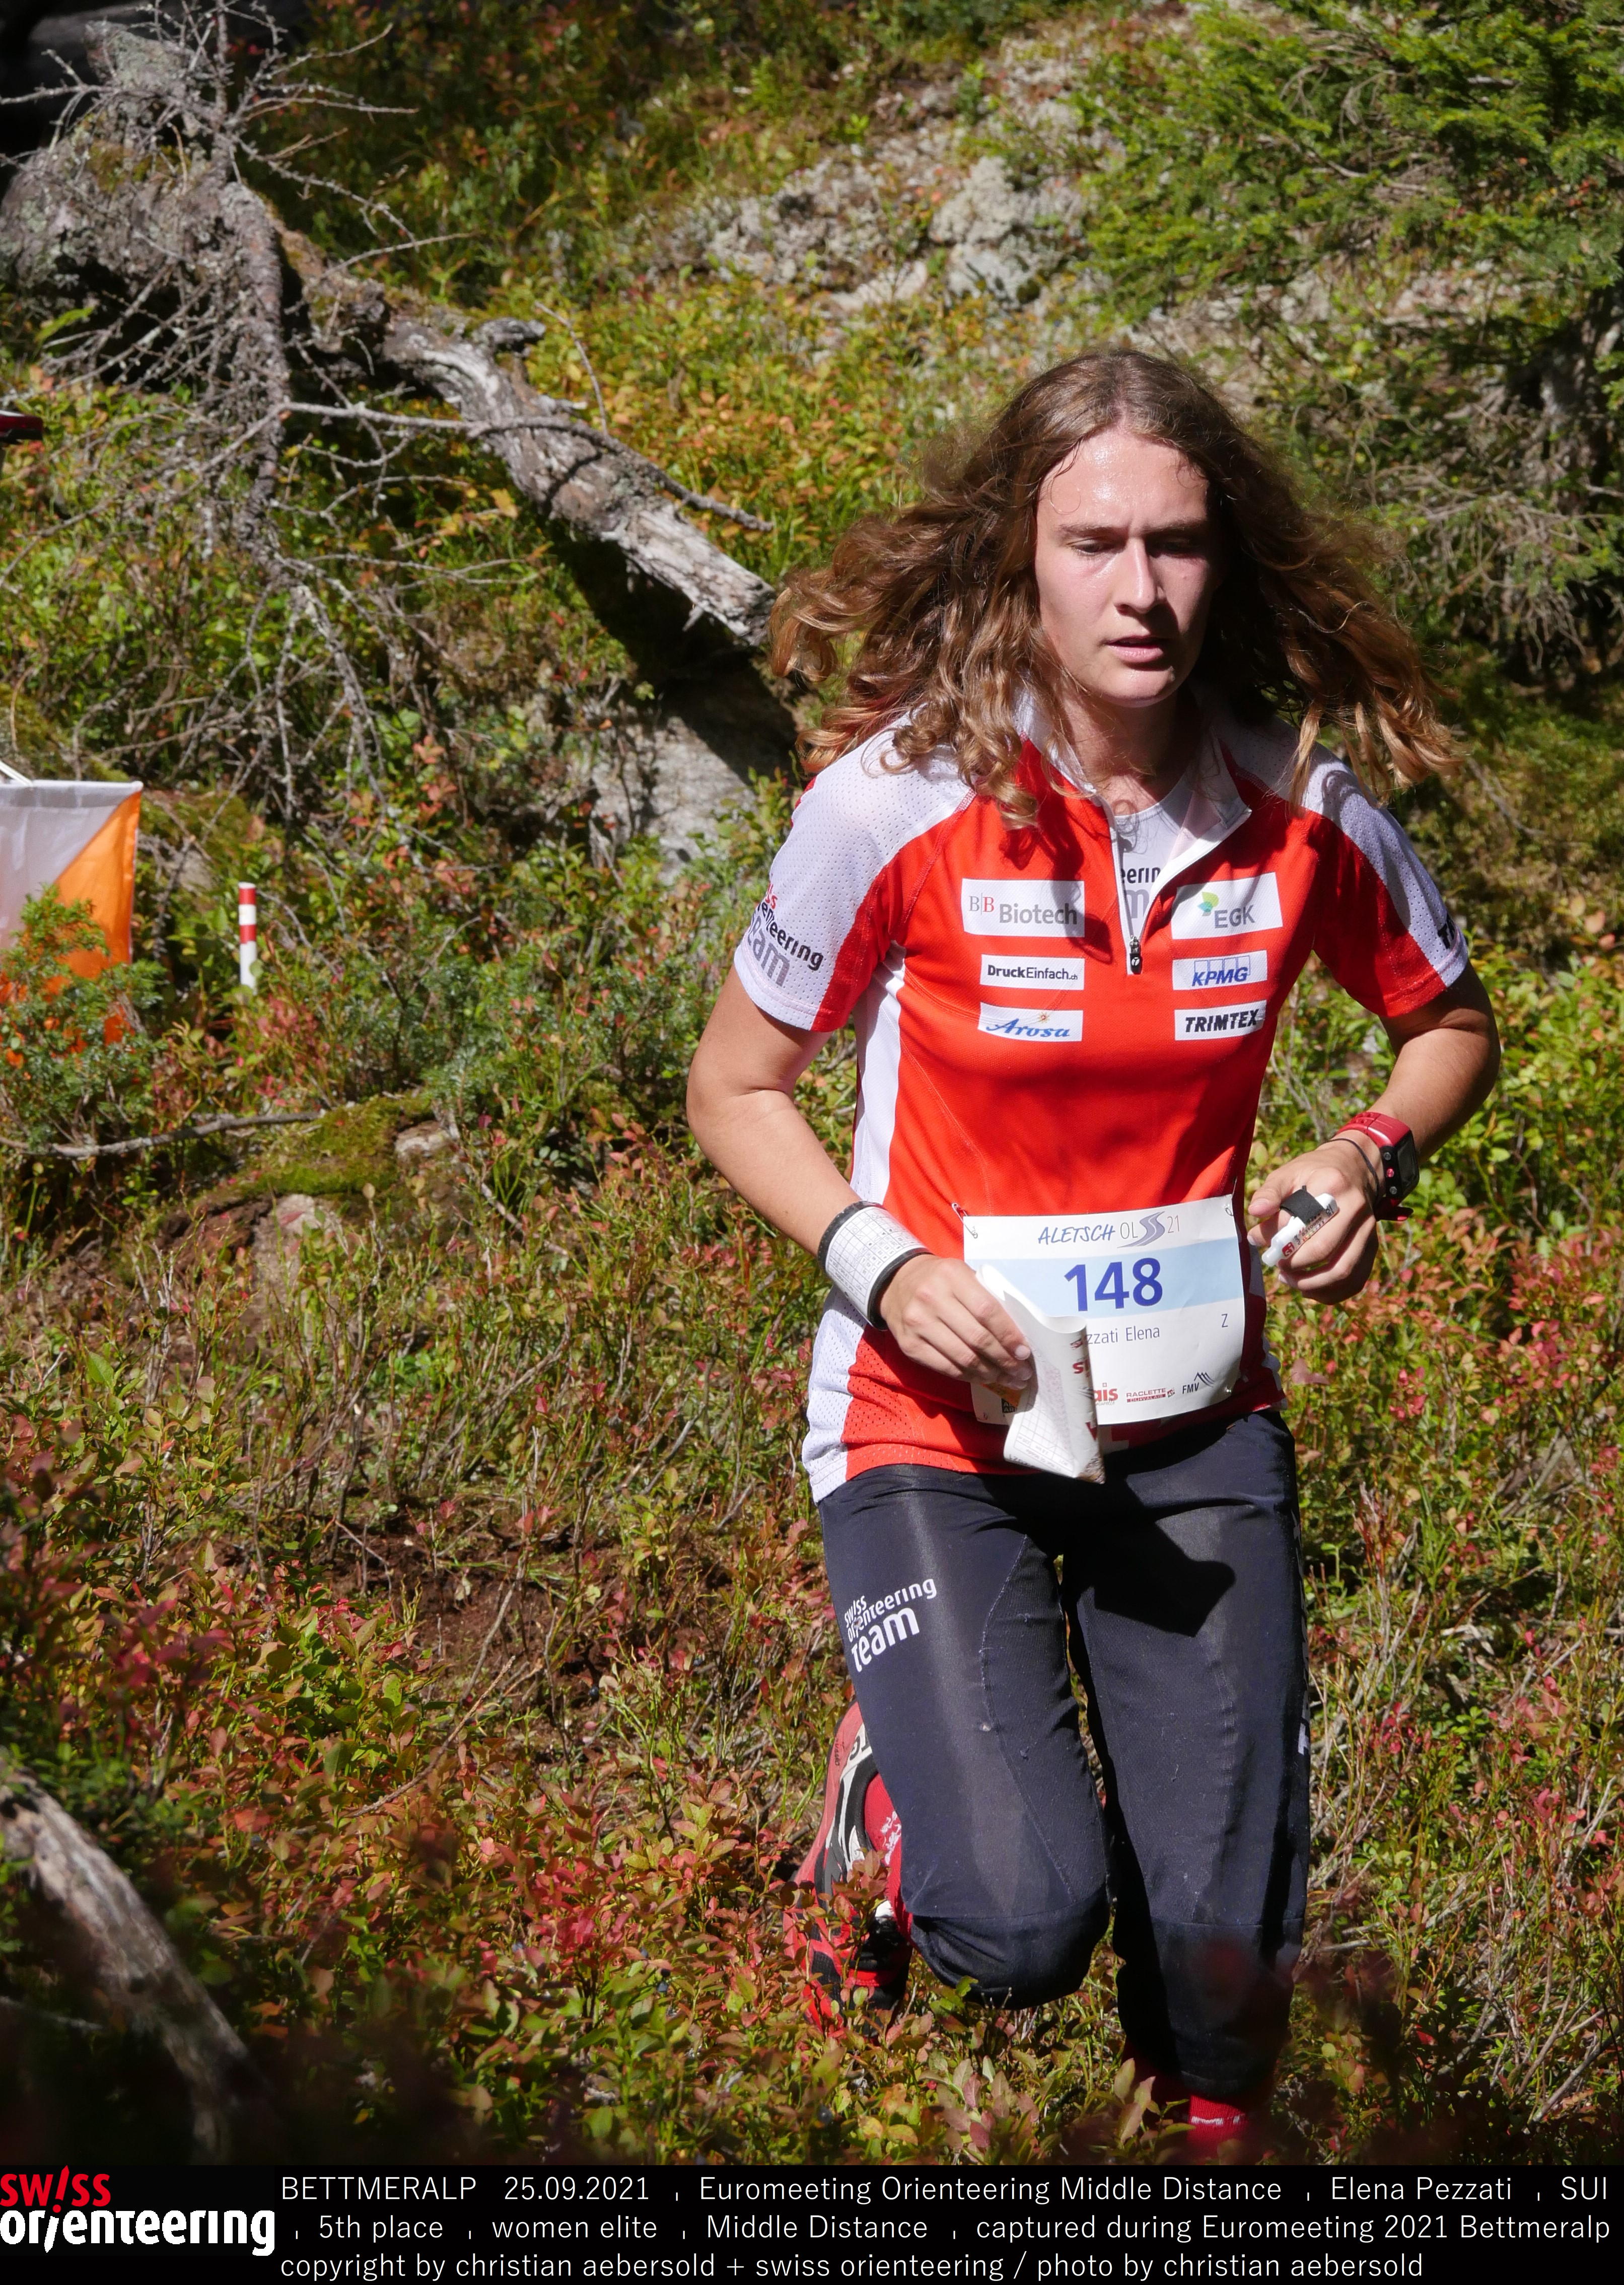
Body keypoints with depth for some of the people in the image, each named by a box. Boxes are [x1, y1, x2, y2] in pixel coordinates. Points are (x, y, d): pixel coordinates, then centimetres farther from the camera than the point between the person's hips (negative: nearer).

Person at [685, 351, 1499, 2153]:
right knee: (1028, 1923, -19)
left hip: (1196, 1424, 3)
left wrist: (1369, 1158, -7)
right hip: (944, 1412, -3)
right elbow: (735, 1088, -2)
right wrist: (878, 1261, -19)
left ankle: (1217, 2133, 36)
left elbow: (1450, 1020, 13)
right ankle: (891, 1794, 17)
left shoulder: (1302, 806, -7)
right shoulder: (902, 800, -15)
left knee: (1223, 1954, 0)